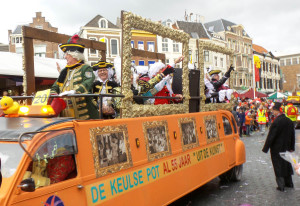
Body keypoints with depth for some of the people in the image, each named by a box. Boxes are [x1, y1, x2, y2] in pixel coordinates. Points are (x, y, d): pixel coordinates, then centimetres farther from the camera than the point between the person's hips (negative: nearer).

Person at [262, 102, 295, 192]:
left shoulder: (276, 122, -22)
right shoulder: (289, 121, 1)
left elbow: (271, 136, -19)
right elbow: (292, 136, 10)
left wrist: (265, 148, -11)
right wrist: (291, 147, 19)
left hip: (277, 149, -7)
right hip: (286, 148, 7)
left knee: (278, 165, 3)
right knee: (286, 164, 19)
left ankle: (281, 185, 7)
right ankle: (289, 183, 31)